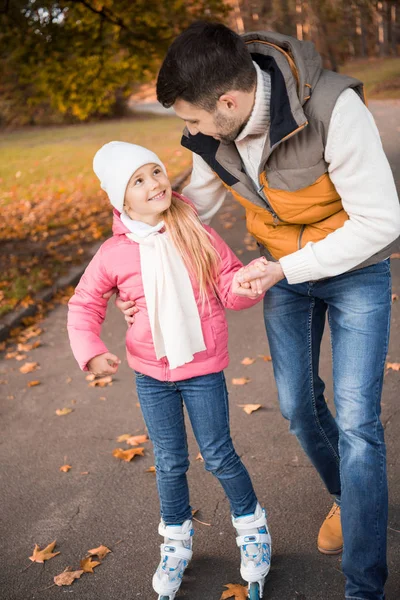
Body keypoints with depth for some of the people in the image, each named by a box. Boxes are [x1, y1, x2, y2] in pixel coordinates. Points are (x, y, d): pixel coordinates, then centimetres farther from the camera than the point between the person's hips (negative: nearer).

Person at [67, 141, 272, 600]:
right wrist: (90, 351, -14)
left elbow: (230, 287, -6)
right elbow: (84, 304, 1)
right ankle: (176, 541, 36)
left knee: (218, 456, 8)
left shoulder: (196, 234, -10)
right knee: (170, 463, 13)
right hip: (151, 375, 1)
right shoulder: (114, 253, -9)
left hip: (203, 368, -1)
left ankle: (252, 528, 33)